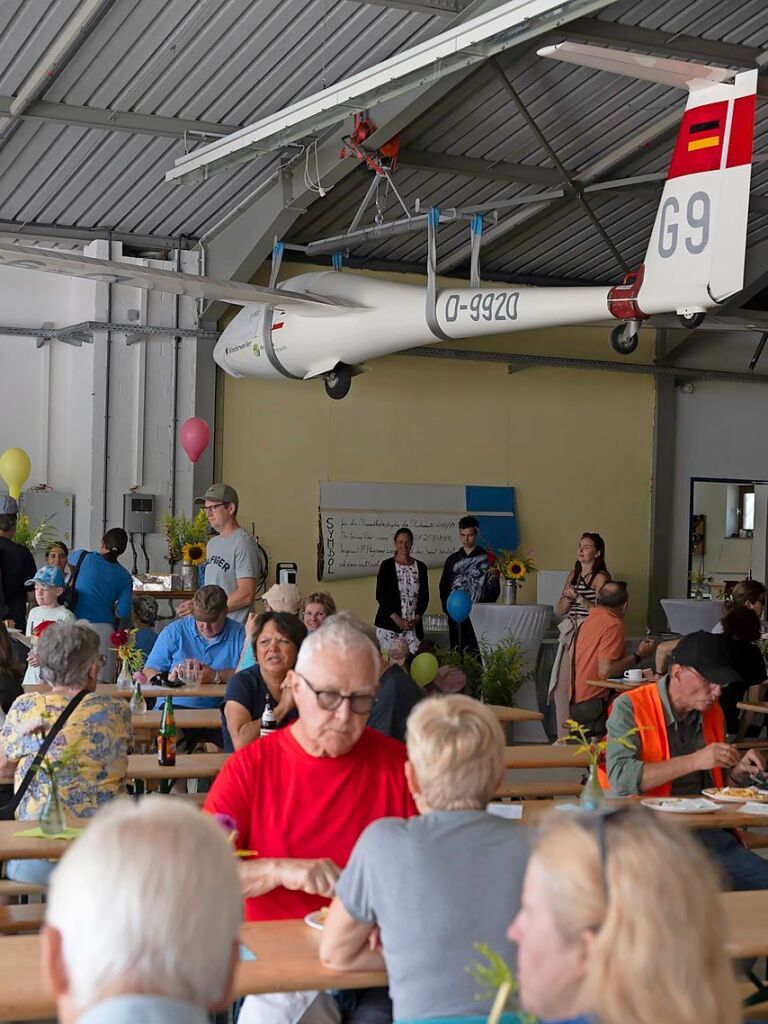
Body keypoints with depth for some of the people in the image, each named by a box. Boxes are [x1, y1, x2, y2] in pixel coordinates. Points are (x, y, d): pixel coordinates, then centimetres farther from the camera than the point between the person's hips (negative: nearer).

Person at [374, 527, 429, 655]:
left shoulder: (420, 567, 11)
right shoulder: (387, 565, 2)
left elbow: (425, 596, 12)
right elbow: (380, 595, -2)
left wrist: (416, 619, -2)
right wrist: (397, 619, -9)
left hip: (413, 625, 2)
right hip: (389, 624, -2)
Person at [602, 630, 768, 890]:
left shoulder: (712, 712, 15)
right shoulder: (630, 707, -5)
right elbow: (620, 778, -20)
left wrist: (739, 771, 3)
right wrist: (695, 761, -20)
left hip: (707, 831, 6)